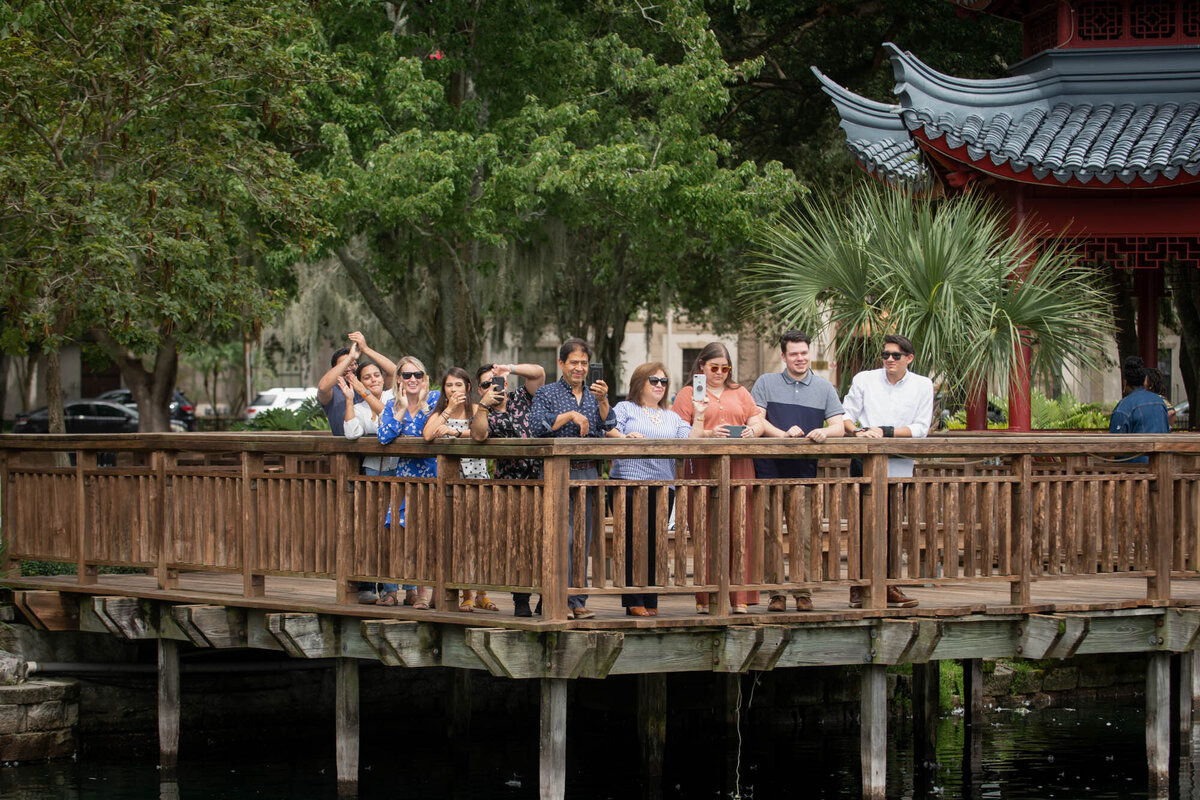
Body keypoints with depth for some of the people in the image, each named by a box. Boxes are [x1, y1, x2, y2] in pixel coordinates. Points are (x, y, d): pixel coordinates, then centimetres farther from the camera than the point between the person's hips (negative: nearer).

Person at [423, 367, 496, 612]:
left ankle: (481, 594, 2)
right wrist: (449, 409, -7)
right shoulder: (439, 412, 12)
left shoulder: (476, 410, 8)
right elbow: (428, 435, -8)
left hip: (475, 477, -1)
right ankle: (466, 594, 2)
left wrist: (454, 432, -21)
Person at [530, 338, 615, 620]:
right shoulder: (547, 393, 5)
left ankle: (578, 600, 9)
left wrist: (602, 401, -17)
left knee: (583, 538, 5)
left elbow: (608, 424, 1)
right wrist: (570, 416, -16)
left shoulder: (594, 395, 16)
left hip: (589, 473, 4)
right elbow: (537, 426, -9)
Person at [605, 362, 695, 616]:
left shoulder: (673, 418, 23)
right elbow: (609, 431, -5)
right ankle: (633, 602, -6)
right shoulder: (625, 409, 11)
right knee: (633, 541, -7)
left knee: (654, 543, 1)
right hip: (628, 481, -4)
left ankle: (650, 602, 4)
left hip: (663, 485, 4)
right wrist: (624, 437, -26)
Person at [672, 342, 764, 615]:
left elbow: (758, 422, 17)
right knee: (706, 533, -6)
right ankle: (706, 597, -4)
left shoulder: (739, 392, 20)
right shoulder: (688, 394, 8)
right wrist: (708, 434, -16)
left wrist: (752, 431, -6)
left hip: (738, 467, 3)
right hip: (702, 468, -3)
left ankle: (738, 597, -1)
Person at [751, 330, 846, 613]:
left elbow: (838, 426, 7)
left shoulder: (824, 388, 14)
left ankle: (802, 589, 4)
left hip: (805, 467, 1)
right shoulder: (766, 383, 10)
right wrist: (783, 434, -15)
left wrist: (824, 432, -16)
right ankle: (776, 591, 0)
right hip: (770, 465, -1)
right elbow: (757, 420, 1)